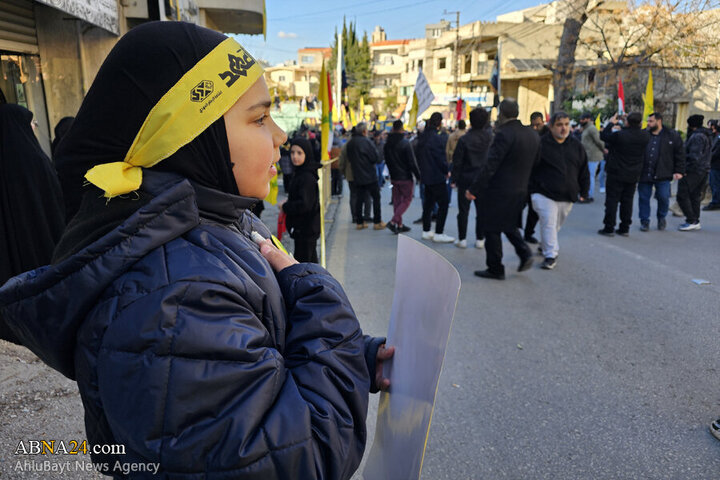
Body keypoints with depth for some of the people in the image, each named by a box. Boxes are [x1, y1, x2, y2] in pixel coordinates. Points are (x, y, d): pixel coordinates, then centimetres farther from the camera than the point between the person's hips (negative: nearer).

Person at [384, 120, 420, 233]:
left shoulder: (387, 144, 4)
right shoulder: (405, 143, -16)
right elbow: (412, 162, -15)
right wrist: (418, 176, -7)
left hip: (393, 177, 6)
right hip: (405, 177, -6)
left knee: (397, 201, 13)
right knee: (407, 199, 3)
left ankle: (400, 225, 17)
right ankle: (393, 221, -10)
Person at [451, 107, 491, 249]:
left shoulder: (464, 139, -12)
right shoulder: (488, 136, -4)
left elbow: (457, 161, -8)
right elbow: (488, 127, 24)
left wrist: (454, 178, 1)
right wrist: (484, 115, 24)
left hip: (466, 179, -2)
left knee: (463, 210, 5)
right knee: (482, 210, 8)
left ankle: (462, 239, 8)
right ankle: (480, 239, 11)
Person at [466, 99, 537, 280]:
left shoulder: (503, 135, -20)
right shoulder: (533, 134, 5)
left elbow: (490, 166, -22)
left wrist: (474, 189, -16)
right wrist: (526, 185, 20)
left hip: (499, 191, -8)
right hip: (520, 190, 8)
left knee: (492, 229, 5)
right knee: (509, 224, 26)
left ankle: (495, 269, 13)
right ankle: (524, 253, 9)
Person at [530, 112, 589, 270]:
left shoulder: (576, 146, 7)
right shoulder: (541, 144, -7)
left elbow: (584, 170, 13)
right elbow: (530, 168, -2)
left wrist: (583, 192, 12)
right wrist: (532, 190, -2)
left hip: (568, 196, 5)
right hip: (545, 194, -4)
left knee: (557, 224, 16)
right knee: (548, 223, -10)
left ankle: (545, 245, 39)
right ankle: (550, 255, -1)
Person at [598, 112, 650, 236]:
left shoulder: (619, 135, -20)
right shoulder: (645, 135, -5)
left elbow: (603, 136, -5)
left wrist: (611, 123, 9)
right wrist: (622, 126, 21)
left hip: (616, 174, -4)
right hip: (633, 175, 5)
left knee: (612, 200, 2)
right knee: (627, 201, 11)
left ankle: (609, 228, 3)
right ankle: (625, 228, 16)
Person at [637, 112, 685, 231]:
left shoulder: (672, 135, 1)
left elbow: (680, 154, 4)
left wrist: (679, 171, -2)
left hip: (662, 175, -2)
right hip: (644, 174, 2)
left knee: (663, 197, 0)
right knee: (643, 198, 5)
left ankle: (661, 218, 26)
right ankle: (644, 221, 18)